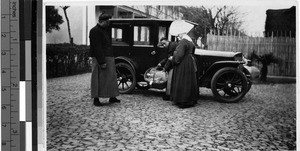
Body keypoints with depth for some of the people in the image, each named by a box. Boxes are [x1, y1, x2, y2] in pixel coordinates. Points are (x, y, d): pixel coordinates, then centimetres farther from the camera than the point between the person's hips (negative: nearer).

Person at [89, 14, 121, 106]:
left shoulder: (105, 30, 19)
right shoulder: (95, 31, -13)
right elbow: (97, 47, -20)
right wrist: (102, 62, -24)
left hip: (108, 57, 10)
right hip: (99, 58, -10)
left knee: (111, 77, 13)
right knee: (98, 79, -5)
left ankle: (112, 97, 22)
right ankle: (96, 99, 1)